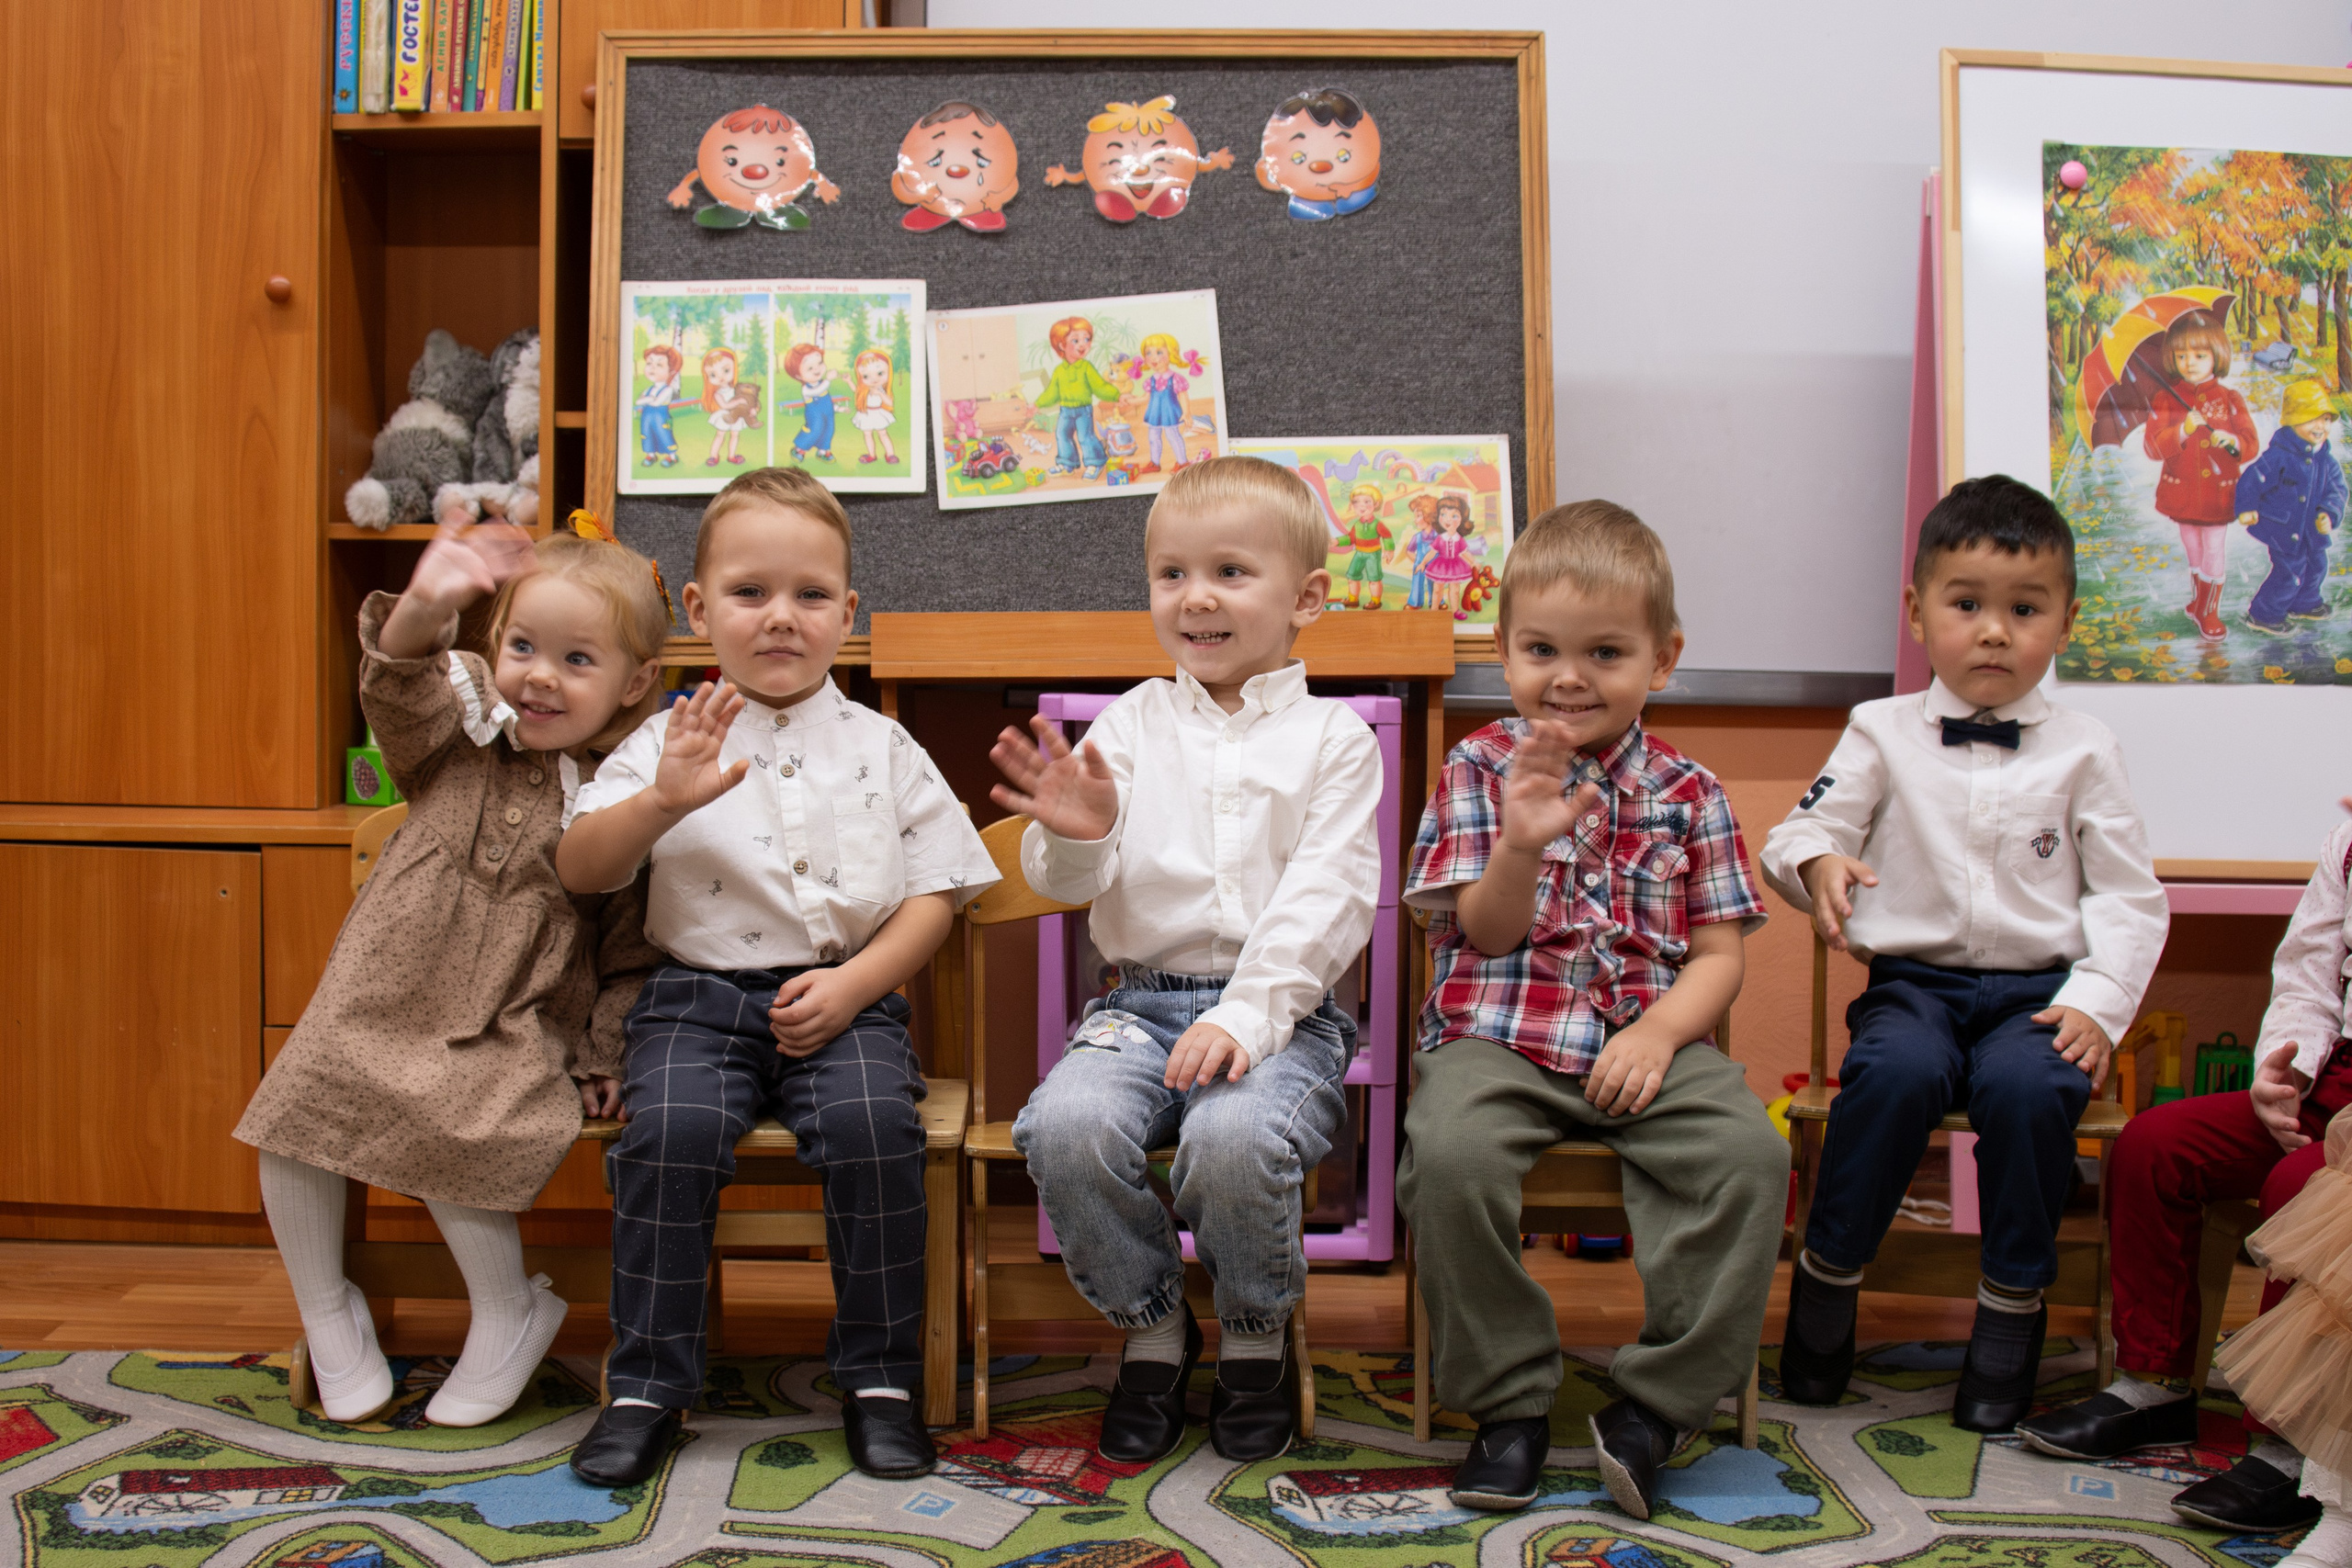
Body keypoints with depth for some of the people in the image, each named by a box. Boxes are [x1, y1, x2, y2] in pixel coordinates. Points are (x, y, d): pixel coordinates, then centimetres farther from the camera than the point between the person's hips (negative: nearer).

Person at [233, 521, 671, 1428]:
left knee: (449, 1142, -25)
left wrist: (603, 1055, -3)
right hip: (379, 998, 4)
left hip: (509, 1029, -3)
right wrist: (423, 610, -41)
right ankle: (327, 1315, 13)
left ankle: (510, 1317, 1)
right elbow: (398, 689, -21)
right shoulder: (460, 731, 2)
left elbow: (631, 943, 0)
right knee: (294, 1120, -11)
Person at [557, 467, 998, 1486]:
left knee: (873, 1124, -28)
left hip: (846, 996, 0)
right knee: (671, 1128, -27)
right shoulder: (670, 744, 8)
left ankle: (880, 1378, -9)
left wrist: (854, 982, -10)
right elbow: (578, 870, -2)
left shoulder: (879, 747, 10)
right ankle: (648, 1383, -9)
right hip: (700, 993, 0)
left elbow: (935, 893, 6)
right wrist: (661, 802, -21)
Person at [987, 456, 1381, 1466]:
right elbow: (1072, 884, 5)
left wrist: (1249, 1012, -19)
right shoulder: (1132, 725, 12)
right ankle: (1152, 1325, 2)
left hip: (1283, 1011, -2)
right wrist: (1074, 836, -19)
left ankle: (1257, 1335, 1)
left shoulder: (1332, 738, 6)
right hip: (1142, 1002, 3)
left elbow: (1326, 898, -5)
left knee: (1233, 1137, -33)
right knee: (1064, 1127, -27)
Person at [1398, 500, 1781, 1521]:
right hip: (1495, 1040, -1)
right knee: (1450, 1153, -31)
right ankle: (1511, 1400, -12)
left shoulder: (1686, 791, 12)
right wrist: (1522, 844, -20)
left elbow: (1719, 953, 9)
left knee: (1749, 1152, -25)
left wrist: (1660, 1031, -11)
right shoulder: (1480, 768, 8)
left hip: (1640, 1041, 2)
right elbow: (1487, 934, 1)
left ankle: (1657, 1401, -13)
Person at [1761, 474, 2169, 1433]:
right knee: (1898, 1070, -32)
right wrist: (1818, 863, -19)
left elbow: (2129, 896, 7)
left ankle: (2013, 1306, -13)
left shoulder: (2084, 752, 8)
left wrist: (2096, 1002, -8)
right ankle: (1828, 1276, -13)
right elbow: (1801, 832, 6)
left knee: (2028, 1085, -32)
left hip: (2037, 991, 0)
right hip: (1915, 981, 0)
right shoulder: (1884, 734, 8)